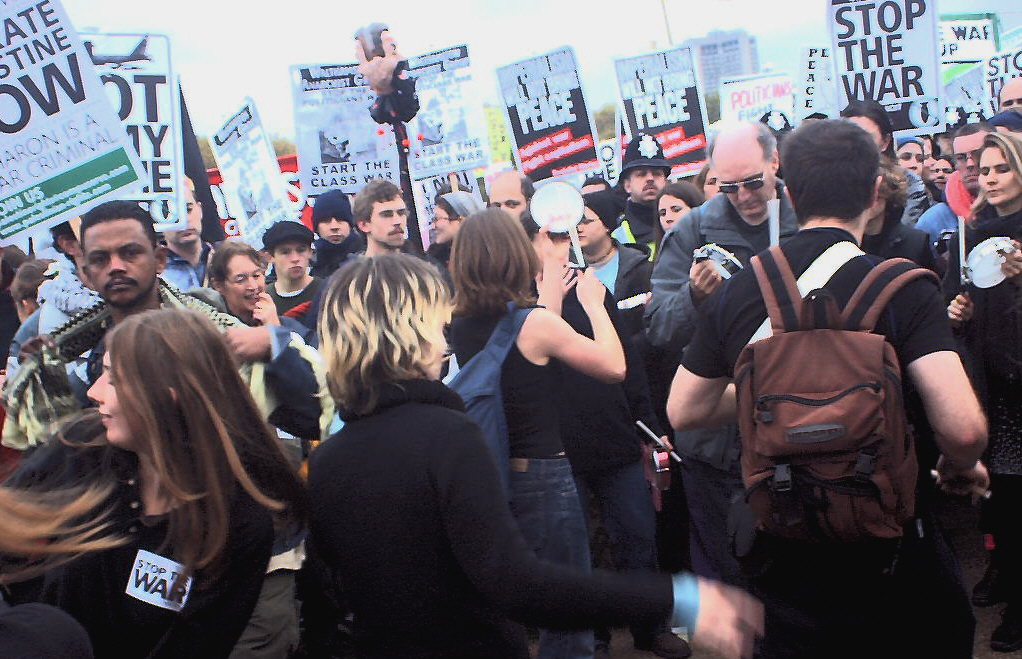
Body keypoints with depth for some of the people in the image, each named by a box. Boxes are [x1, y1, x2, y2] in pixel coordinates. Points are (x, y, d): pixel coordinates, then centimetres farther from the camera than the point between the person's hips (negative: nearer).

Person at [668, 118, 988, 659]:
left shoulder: (734, 293, -5)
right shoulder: (904, 288, -17)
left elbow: (683, 412, 2)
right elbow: (963, 427, -26)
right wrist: (962, 467, -3)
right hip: (890, 550, -2)